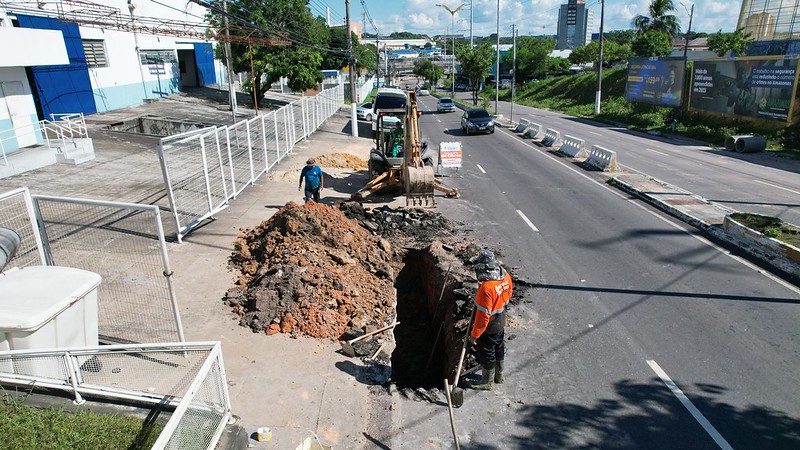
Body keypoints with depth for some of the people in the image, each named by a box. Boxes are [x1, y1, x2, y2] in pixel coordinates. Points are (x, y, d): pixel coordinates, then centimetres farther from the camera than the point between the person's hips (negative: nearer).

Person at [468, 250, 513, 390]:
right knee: (498, 348, 27)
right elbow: (507, 296, 7)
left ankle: (487, 382, 34)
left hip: (488, 328, -8)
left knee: (487, 354, 13)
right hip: (500, 323, 8)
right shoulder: (506, 277, -13)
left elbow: (483, 316, -30)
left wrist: (474, 334, -18)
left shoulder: (487, 288, -38)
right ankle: (498, 375, 48)